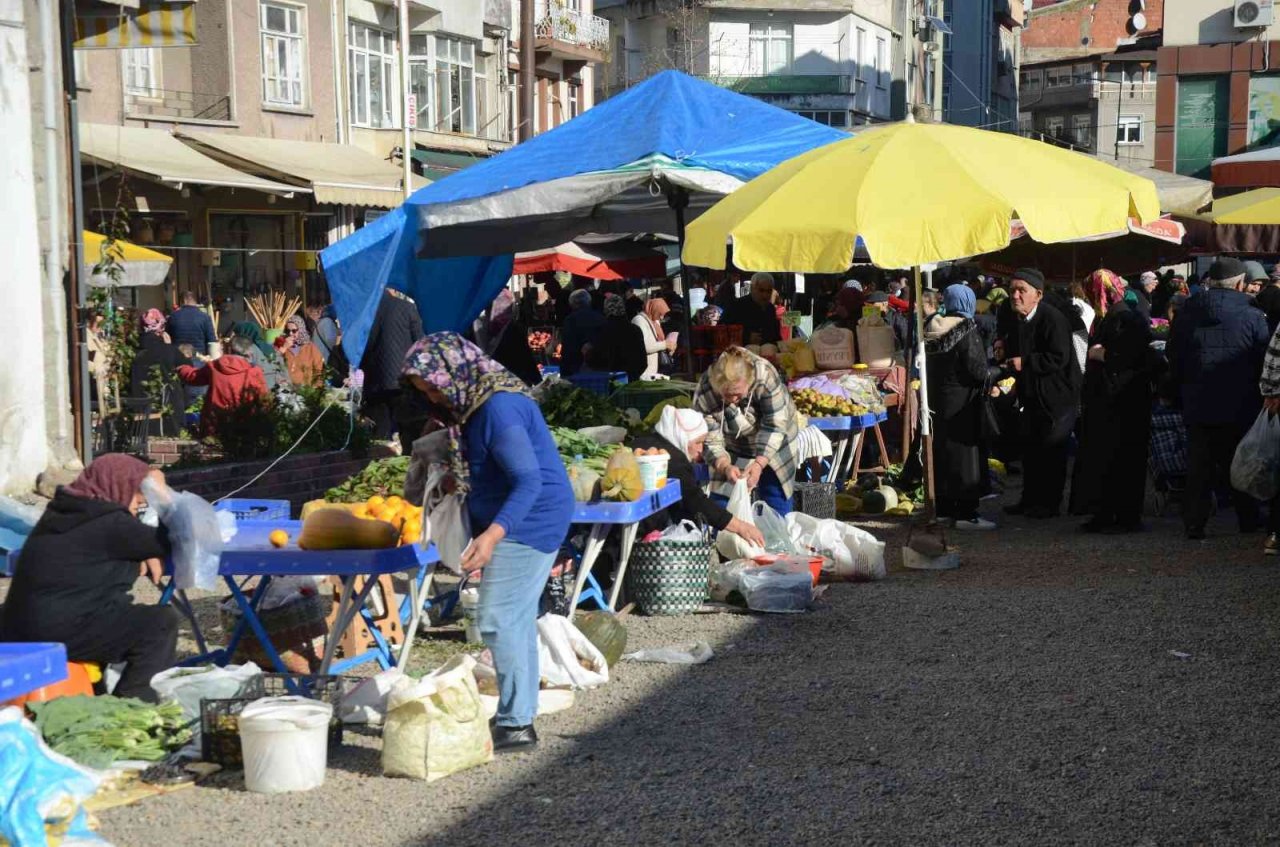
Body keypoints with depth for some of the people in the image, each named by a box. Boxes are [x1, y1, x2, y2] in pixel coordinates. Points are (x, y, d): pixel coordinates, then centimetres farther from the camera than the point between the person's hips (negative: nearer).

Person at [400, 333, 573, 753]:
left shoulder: (499, 408, -23)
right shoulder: (475, 402, 8)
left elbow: (529, 481, -29)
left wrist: (492, 534, -37)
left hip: (528, 524, -11)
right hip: (528, 524, 11)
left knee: (498, 621, -11)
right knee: (516, 621, 14)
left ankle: (516, 724, -5)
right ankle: (519, 716, 21)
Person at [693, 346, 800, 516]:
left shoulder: (765, 376, -36)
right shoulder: (704, 395, -32)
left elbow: (774, 426, -31)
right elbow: (711, 441, -26)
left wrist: (759, 464, -41)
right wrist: (725, 467, -45)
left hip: (774, 444, -1)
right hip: (733, 448, 1)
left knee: (776, 496, 2)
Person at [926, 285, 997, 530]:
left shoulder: (933, 329, 6)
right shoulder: (966, 329, -15)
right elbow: (978, 370, -19)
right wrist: (984, 380, -1)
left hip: (938, 399, 7)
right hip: (963, 402, -7)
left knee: (942, 454, 13)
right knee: (965, 454, -3)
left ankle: (944, 508, 19)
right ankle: (966, 514, -3)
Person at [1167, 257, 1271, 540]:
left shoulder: (1185, 315, 1)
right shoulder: (1253, 317, -9)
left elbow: (1173, 364, 7)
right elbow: (1264, 364, -5)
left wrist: (1182, 395, 16)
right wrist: (1261, 398, 8)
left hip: (1198, 407, 2)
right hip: (1241, 408, -2)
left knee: (1199, 467, 6)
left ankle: (1194, 524, 4)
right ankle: (1249, 523, 17)